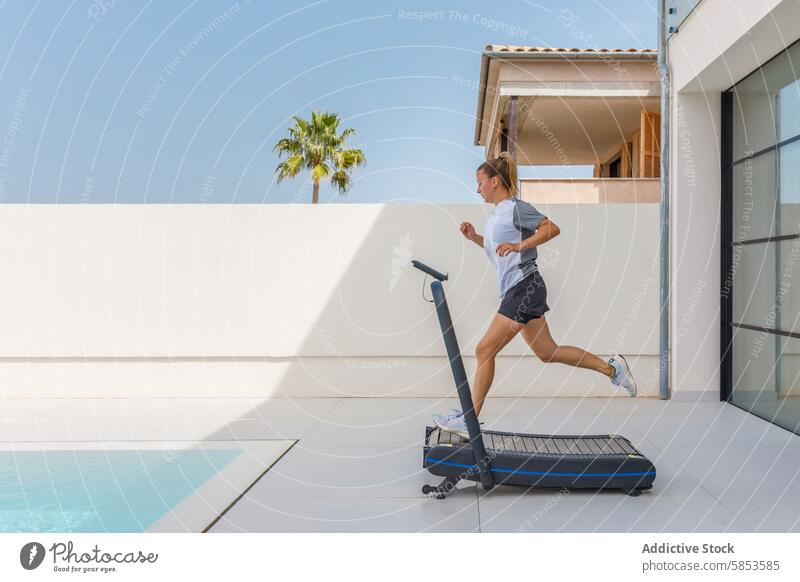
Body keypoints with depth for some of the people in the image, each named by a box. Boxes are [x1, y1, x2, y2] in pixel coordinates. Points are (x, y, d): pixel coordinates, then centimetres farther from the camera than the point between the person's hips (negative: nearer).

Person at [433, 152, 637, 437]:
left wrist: (519, 245, -23)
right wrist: (473, 237, 14)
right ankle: (611, 367, 22)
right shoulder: (495, 215, 17)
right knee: (547, 352, 14)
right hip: (517, 291, 10)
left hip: (524, 287, -10)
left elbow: (552, 228, -15)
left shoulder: (514, 207, -10)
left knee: (484, 350, -9)